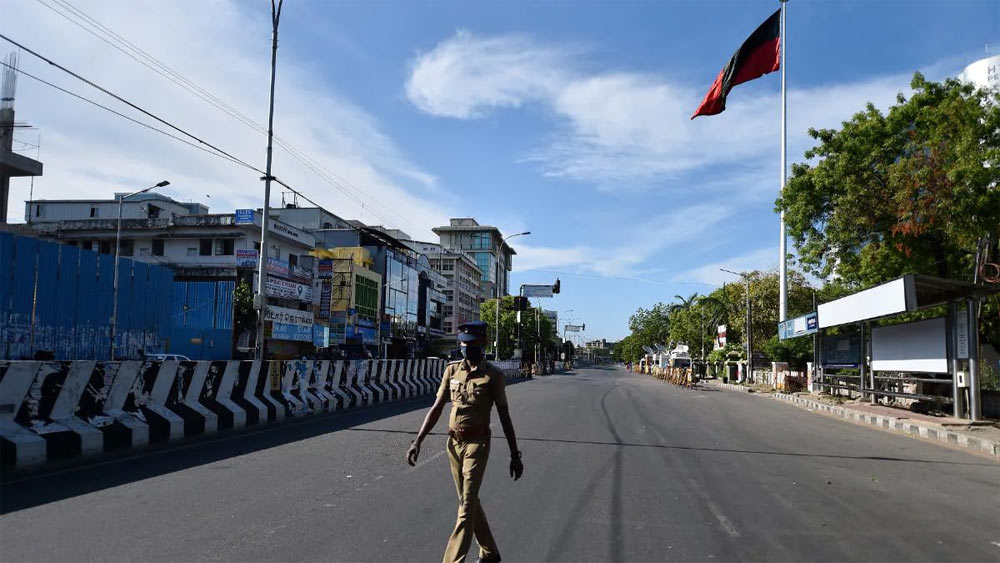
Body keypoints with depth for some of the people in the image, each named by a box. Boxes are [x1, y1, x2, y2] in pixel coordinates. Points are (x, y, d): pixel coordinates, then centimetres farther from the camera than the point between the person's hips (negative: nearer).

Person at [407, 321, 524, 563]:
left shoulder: (492, 375, -7)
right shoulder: (452, 370, 4)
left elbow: (504, 416, -4)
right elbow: (436, 408, 6)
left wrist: (515, 455, -2)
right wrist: (418, 441, 0)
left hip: (476, 443, -5)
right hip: (454, 443, 5)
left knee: (467, 506, -8)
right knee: (469, 501, 16)